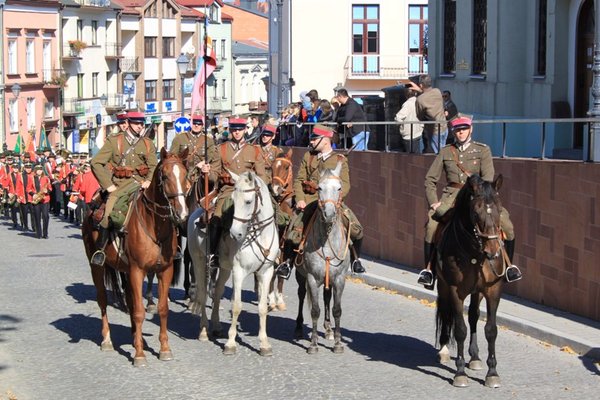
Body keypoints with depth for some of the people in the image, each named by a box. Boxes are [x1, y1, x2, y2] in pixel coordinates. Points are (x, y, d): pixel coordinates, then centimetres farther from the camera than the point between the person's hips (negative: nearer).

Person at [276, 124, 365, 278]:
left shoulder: (340, 160, 6)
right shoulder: (308, 156, 12)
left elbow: (345, 184, 0)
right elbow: (299, 180, 10)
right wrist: (300, 199, -7)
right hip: (310, 200, 1)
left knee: (356, 229, -15)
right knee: (294, 231, -19)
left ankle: (355, 259, 8)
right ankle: (287, 262, 2)